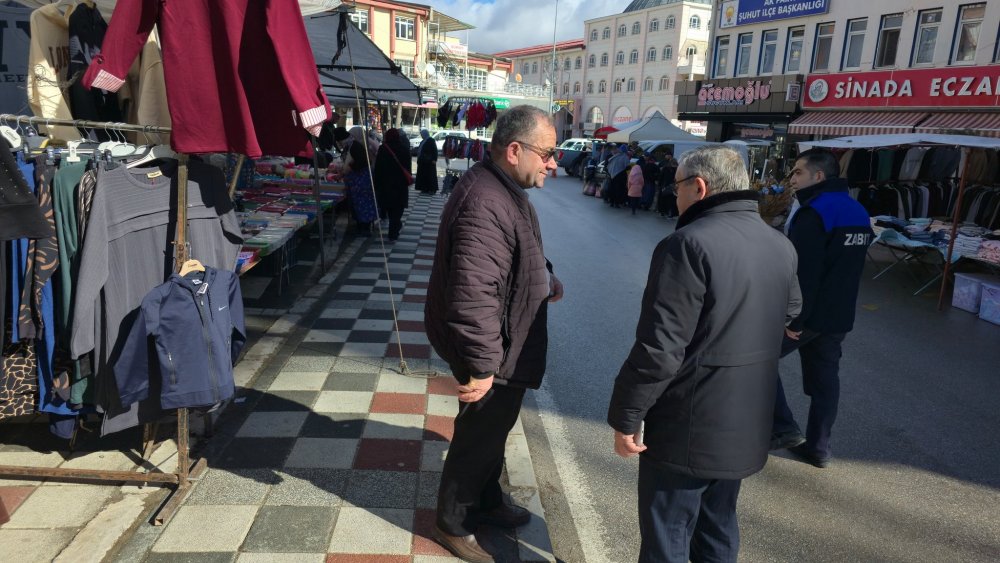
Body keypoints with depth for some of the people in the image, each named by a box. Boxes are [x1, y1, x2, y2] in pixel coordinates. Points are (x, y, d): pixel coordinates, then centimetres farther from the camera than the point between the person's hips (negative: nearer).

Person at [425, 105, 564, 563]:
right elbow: (472, 294, -36)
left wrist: (545, 279, 31)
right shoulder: (486, 204, -30)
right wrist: (480, 365, -33)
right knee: (479, 437, 9)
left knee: (494, 428, 26)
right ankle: (453, 525, 32)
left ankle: (487, 501, 49)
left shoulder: (504, 188, 7)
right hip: (494, 353, -10)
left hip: (506, 344, 10)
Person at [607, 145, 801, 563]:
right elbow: (789, 311, 23)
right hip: (747, 423, 8)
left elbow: (659, 347, -25)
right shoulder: (781, 246, 4)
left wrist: (626, 416, -14)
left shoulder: (689, 244, -22)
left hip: (689, 427, -8)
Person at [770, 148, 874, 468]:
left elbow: (803, 272, -25)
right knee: (825, 378, 14)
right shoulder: (858, 213, 12)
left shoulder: (814, 212, -18)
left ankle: (783, 428, 4)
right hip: (839, 316, 9)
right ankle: (818, 448, 22)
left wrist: (794, 319, -22)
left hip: (809, 313, -9)